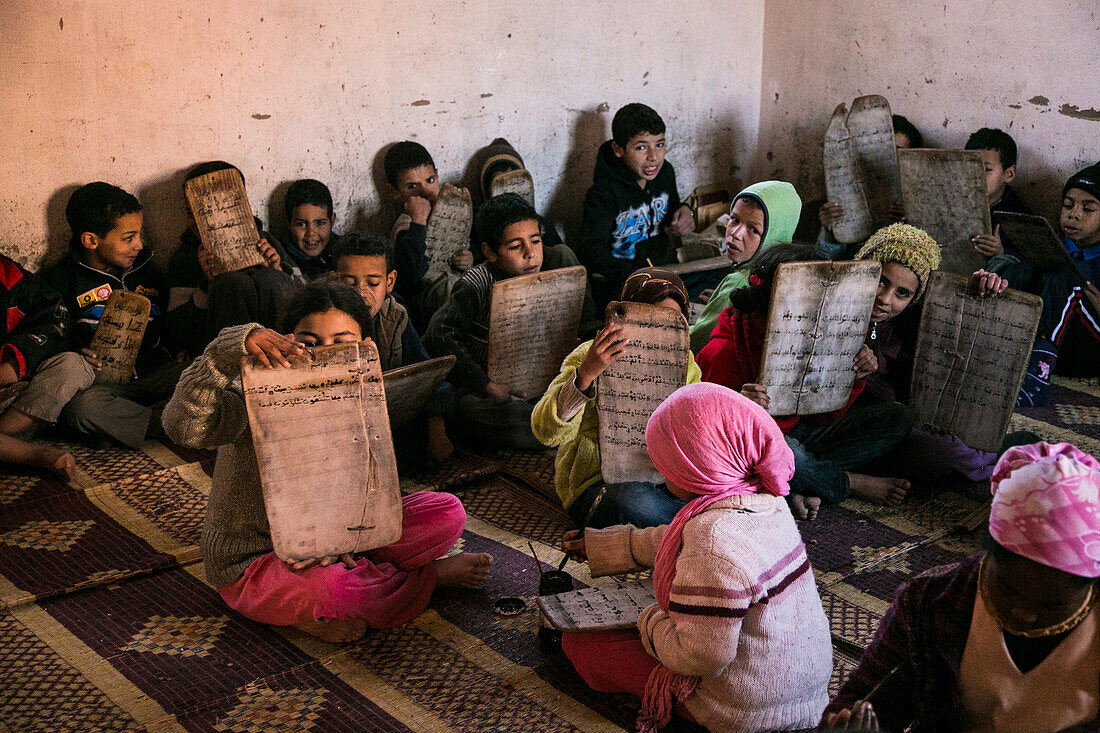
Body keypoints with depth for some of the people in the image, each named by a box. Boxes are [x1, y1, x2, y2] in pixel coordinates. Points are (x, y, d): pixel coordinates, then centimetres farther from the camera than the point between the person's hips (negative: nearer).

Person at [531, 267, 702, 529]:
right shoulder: (591, 357, -6)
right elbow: (547, 431, -20)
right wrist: (586, 374, -36)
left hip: (667, 476, 4)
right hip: (597, 485, -4)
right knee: (632, 500, -39)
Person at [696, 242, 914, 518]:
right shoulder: (721, 353, -21)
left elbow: (827, 416, 4)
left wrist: (855, 378, -14)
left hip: (799, 433, 7)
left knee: (898, 418, -1)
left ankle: (800, 487, -21)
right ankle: (852, 483, -9)